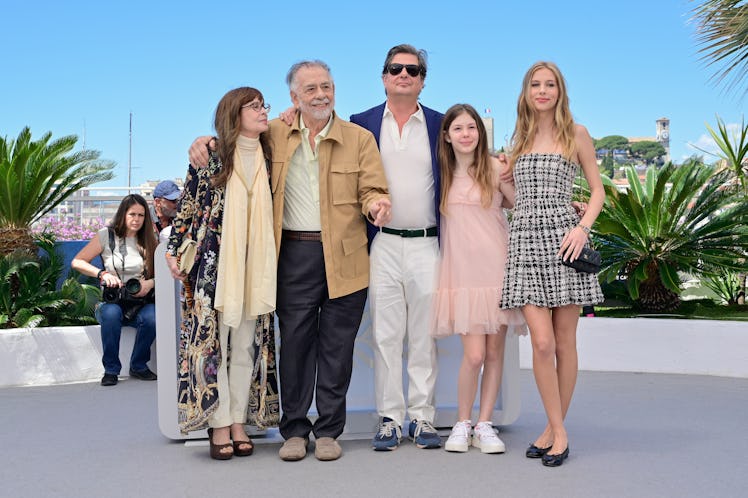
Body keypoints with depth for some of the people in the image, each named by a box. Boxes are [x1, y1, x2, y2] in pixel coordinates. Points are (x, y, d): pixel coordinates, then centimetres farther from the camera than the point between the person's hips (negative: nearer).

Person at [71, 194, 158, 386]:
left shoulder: (148, 241, 10)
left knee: (151, 317, -32)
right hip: (111, 300, -1)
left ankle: (138, 366, -8)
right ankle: (111, 369, -18)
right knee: (111, 313, -37)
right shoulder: (107, 235, 3)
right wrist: (102, 274, -10)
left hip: (141, 303, 2)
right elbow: (77, 262, 3)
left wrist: (151, 282, -10)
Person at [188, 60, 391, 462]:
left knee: (337, 345, 4)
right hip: (294, 255, 1)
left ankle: (328, 431, 16)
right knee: (294, 341, 4)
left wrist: (375, 205, -21)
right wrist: (203, 143, 1)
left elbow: (373, 191, 3)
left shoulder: (359, 139, 5)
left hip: (344, 258, -1)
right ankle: (294, 429, 17)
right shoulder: (275, 134, 8)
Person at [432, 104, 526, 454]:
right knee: (474, 355, -8)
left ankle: (484, 425, 15)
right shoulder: (443, 174, 7)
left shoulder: (495, 168, 0)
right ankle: (462, 424, 11)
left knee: (494, 352, 4)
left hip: (497, 267, 0)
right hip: (463, 271, 0)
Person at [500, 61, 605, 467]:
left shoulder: (576, 134, 8)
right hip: (524, 239, 2)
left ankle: (555, 428, 15)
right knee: (542, 343, -8)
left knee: (565, 343, 2)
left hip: (562, 238, -2)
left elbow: (597, 192, 7)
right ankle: (557, 431, 4)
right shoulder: (519, 138, 18)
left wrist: (583, 228, -8)